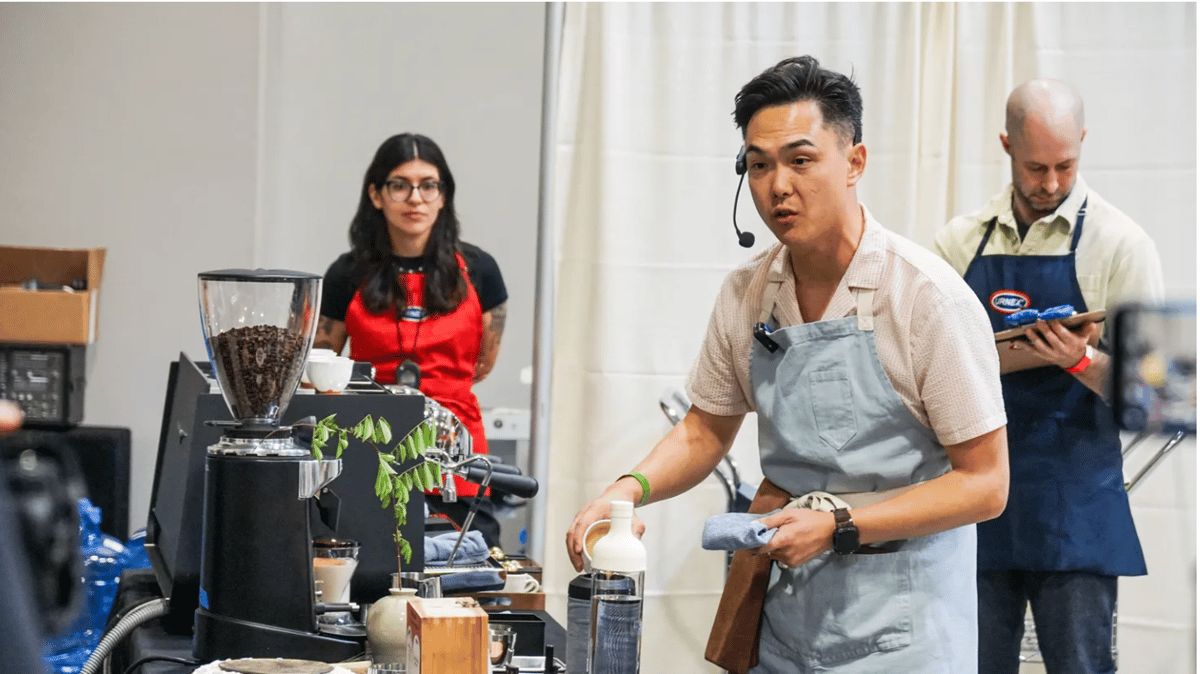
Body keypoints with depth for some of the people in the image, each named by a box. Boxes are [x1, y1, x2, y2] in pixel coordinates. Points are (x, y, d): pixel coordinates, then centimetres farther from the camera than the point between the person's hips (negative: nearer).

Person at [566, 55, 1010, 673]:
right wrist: (630, 489, -4)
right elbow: (706, 429, 15)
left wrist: (837, 527, -20)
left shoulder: (929, 297, -15)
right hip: (783, 612, 5)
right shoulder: (745, 295, 1)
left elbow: (983, 484, -14)